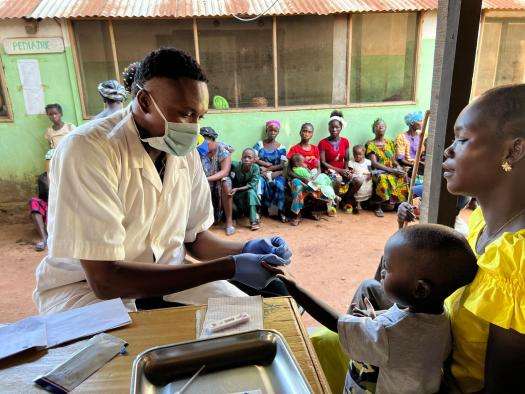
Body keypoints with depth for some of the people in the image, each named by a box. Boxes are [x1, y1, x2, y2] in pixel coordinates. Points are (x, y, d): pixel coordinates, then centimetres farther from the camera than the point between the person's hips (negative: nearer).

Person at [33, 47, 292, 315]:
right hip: (87, 285, -4)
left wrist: (244, 250, -15)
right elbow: (105, 279, -29)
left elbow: (194, 236, 6)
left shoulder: (185, 151, -4)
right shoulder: (87, 150, -25)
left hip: (168, 277, 5)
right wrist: (229, 268, -31)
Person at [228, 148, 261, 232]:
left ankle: (254, 220, -26)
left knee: (251, 192, -33)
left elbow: (252, 185, -26)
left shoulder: (255, 168, -22)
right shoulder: (236, 165, -21)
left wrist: (237, 189, -36)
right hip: (237, 194, 1)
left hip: (249, 191, -1)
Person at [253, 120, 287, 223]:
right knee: (260, 183, -35)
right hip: (261, 173, 0)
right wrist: (268, 164, -9)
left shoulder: (281, 147, 8)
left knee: (279, 184, -32)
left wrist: (266, 169, -11)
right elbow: (254, 159, -3)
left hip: (276, 174, 0)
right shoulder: (259, 144, 9)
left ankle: (281, 211, -19)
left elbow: (282, 165, -4)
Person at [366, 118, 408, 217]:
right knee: (383, 178, -38)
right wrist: (391, 170, -19)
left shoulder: (390, 143, 17)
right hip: (378, 172, -5)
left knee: (403, 176, -26)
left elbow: (393, 160, 16)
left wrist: (398, 167, -8)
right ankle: (378, 207, -28)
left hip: (392, 170, 5)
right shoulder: (370, 144, 1)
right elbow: (374, 163, -10)